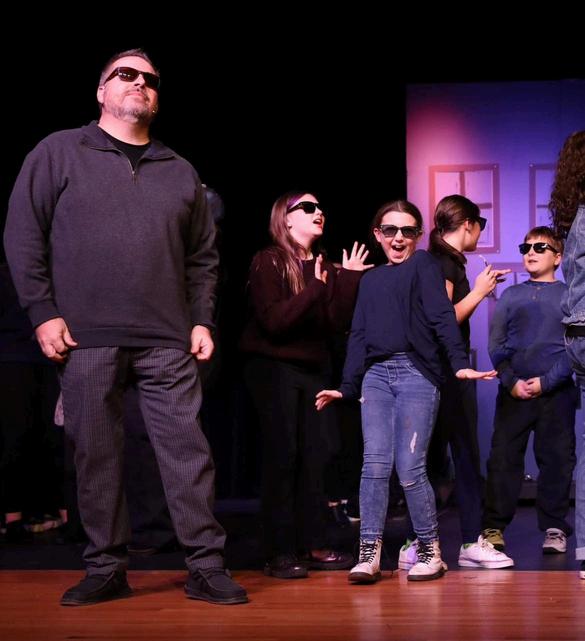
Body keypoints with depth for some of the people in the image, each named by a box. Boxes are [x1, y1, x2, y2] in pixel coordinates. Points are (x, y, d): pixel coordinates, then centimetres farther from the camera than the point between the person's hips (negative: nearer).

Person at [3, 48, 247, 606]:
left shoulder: (179, 172, 16)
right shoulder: (59, 152, 7)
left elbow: (203, 256, 18)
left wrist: (202, 320, 7)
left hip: (168, 343, 2)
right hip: (86, 340, -2)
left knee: (187, 451, -1)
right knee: (96, 456, 4)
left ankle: (206, 565, 6)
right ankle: (106, 569, 15)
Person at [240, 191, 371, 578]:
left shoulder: (324, 267, 9)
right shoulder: (268, 262, -9)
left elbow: (337, 322, -1)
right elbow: (274, 321, -20)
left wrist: (350, 278, -9)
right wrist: (314, 289, -26)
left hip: (313, 368, 6)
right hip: (273, 367, -6)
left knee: (315, 455, 3)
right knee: (282, 456, -8)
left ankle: (313, 547, 11)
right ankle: (280, 554, -3)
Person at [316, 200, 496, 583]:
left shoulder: (424, 265, 6)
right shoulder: (370, 280, 21)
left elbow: (442, 317, -6)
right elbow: (359, 335, 22)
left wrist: (460, 363, -19)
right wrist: (347, 388, 17)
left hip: (417, 374, -4)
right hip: (376, 375, 4)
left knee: (410, 468, -9)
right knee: (375, 465, -5)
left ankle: (430, 553, 6)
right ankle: (369, 555, -2)